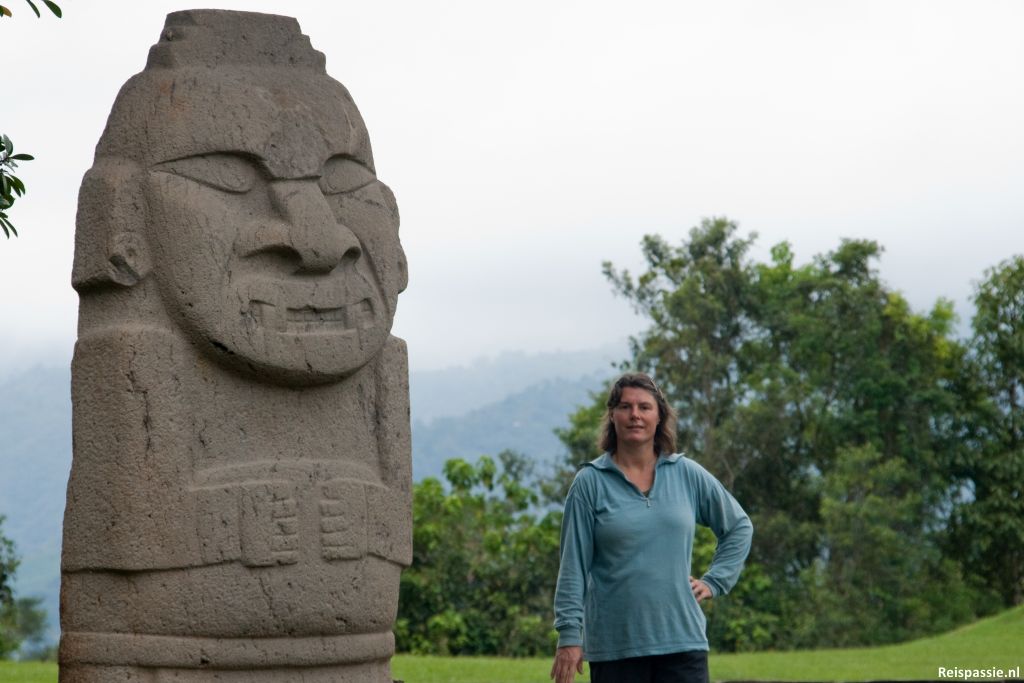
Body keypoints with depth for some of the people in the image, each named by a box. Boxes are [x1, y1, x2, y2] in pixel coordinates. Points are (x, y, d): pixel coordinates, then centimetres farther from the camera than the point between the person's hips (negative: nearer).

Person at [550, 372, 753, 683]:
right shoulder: (590, 482, 0)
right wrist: (569, 635, -5)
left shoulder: (687, 474, 6)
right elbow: (573, 565, -1)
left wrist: (714, 581, 9)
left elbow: (739, 526, 20)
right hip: (614, 645, -1)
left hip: (682, 638, 2)